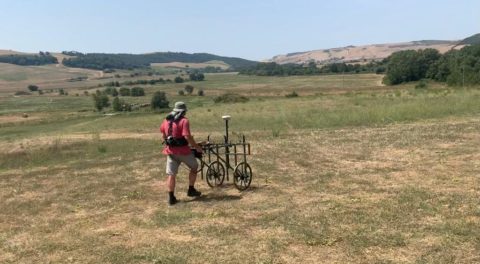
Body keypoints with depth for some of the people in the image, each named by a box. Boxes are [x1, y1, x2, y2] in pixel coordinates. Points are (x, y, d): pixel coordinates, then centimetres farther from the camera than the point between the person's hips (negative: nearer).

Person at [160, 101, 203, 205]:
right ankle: (191, 190, 21)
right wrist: (197, 147, -12)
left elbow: (163, 135, 16)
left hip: (170, 150, 5)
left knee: (171, 174, 9)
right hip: (182, 150, -5)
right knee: (194, 167, 18)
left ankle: (171, 197, 10)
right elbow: (187, 137, -22)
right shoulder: (184, 121, -13)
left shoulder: (166, 120, 7)